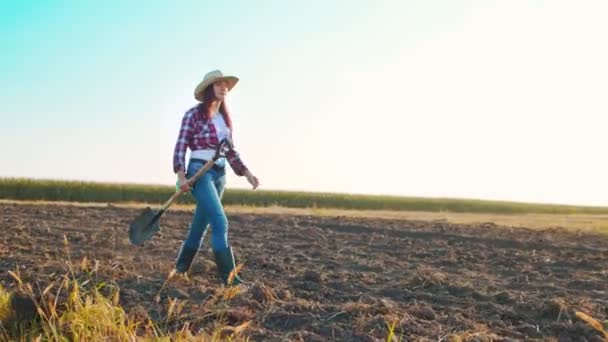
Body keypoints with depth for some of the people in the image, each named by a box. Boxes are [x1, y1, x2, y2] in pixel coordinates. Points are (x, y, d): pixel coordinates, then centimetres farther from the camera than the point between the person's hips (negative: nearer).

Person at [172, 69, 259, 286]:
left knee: (200, 225, 13)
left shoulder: (225, 118, 13)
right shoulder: (194, 114, -6)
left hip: (219, 174, 7)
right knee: (220, 223, -17)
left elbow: (230, 151, 17)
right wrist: (181, 174, -20)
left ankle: (181, 269, 29)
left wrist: (247, 173, 9)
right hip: (200, 171, -7)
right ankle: (228, 276, -12)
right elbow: (180, 146, -7)